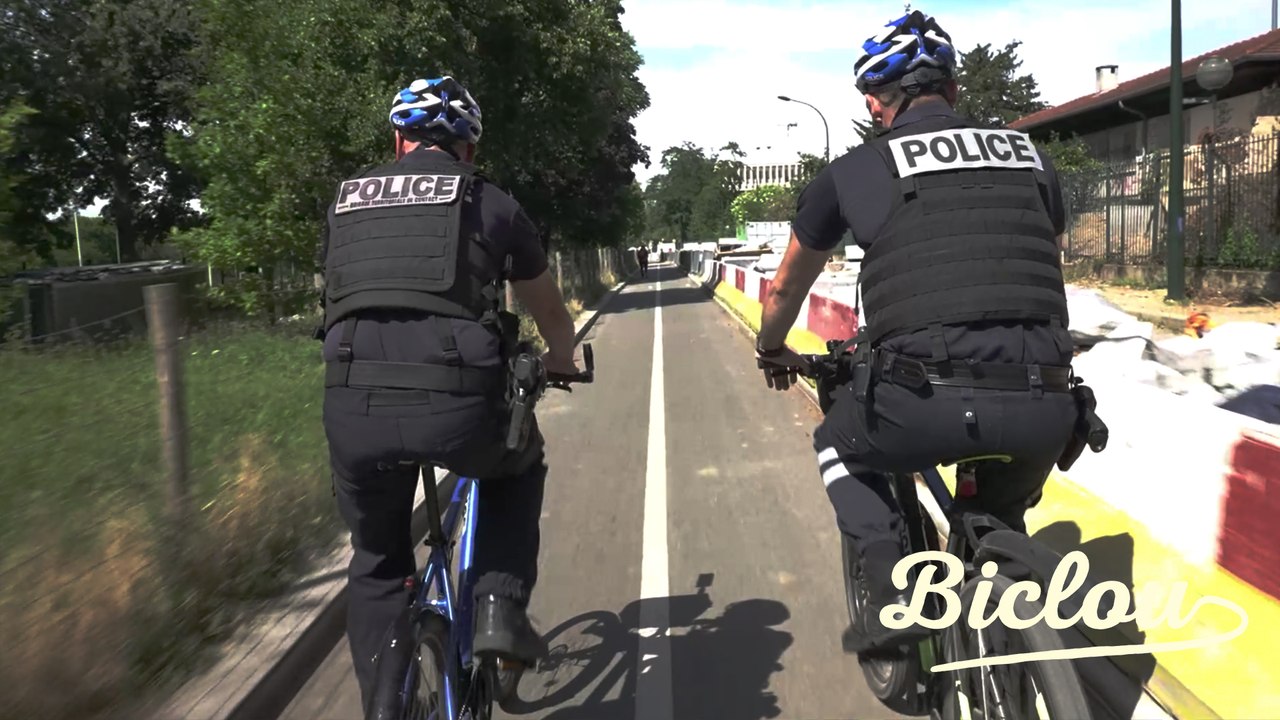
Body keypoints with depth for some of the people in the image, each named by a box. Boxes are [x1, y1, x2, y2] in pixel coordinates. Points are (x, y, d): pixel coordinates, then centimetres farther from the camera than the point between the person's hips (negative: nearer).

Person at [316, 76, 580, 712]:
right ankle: (499, 609, 19)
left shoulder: (347, 199, 22)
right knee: (519, 466, 33)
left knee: (377, 564, 27)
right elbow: (551, 313, 28)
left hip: (352, 410, 3)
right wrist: (561, 362, 50)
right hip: (456, 404, -2)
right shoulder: (489, 202, 15)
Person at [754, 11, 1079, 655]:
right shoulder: (1030, 156, 21)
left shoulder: (852, 171, 12)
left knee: (839, 446, 28)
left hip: (924, 403, -4)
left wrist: (773, 352, 46)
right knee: (1000, 513, 35)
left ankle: (894, 592, 13)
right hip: (1043, 408, 4)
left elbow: (785, 290, 26)